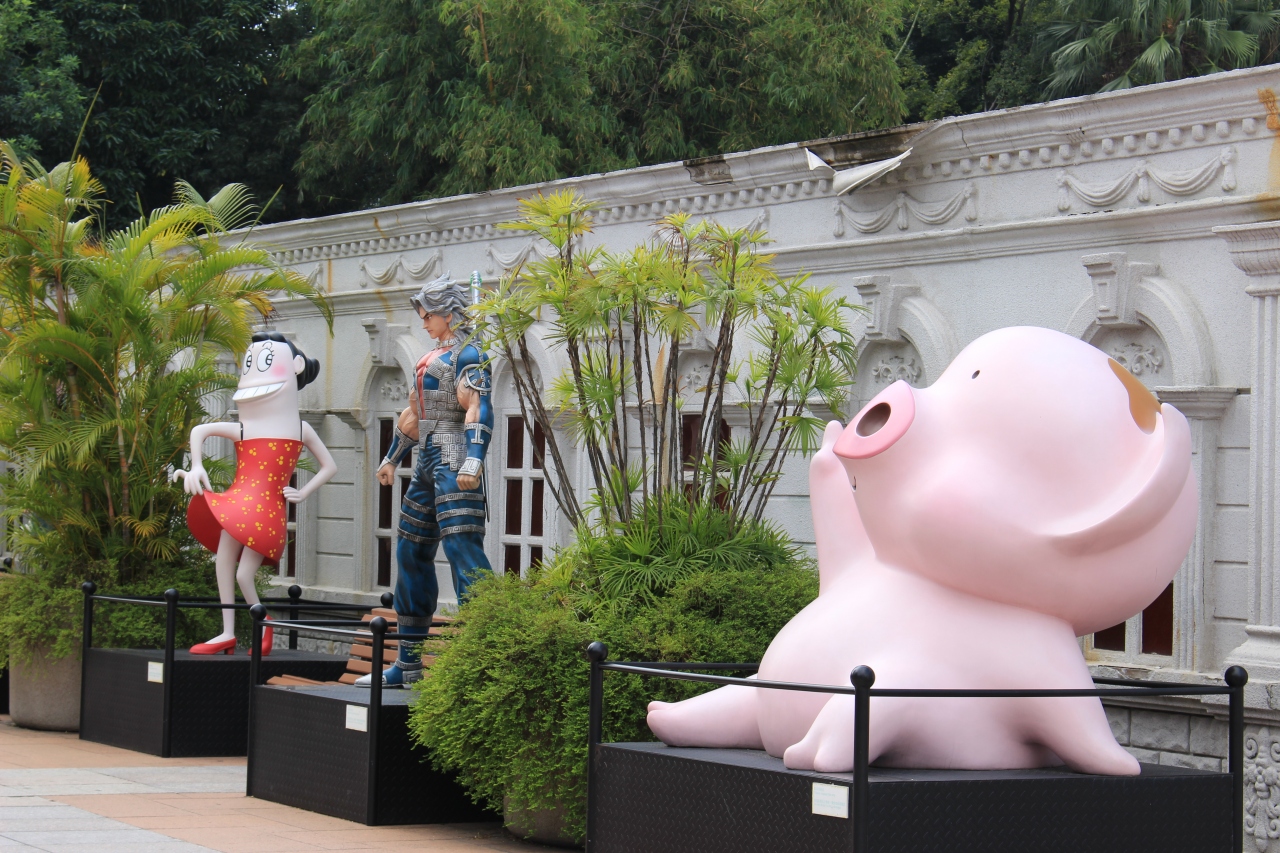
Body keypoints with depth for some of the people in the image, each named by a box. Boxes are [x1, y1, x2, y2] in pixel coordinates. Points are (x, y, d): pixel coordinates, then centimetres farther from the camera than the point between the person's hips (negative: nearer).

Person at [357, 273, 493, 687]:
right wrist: (392, 458, 33)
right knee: (411, 553, 12)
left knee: (463, 552, -17)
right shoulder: (434, 356, 21)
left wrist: (473, 460, -32)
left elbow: (479, 409, -21)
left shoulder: (467, 355, -8)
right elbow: (413, 413, 30)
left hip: (453, 463, -10)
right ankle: (407, 664, 19)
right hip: (428, 463, 10)